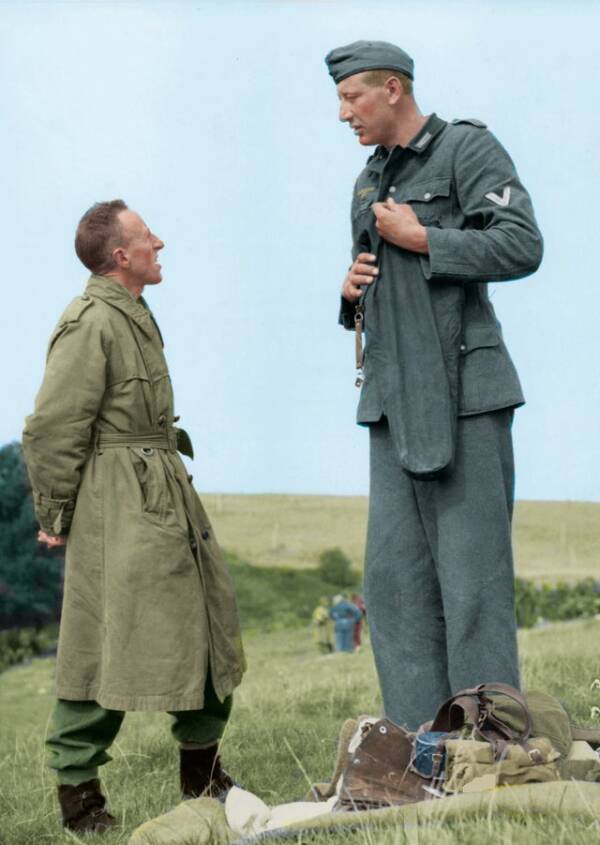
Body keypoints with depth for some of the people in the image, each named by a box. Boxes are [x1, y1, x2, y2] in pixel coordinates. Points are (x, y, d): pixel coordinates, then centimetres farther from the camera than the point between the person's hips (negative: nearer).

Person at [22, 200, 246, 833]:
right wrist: (54, 516, -10)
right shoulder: (90, 324, -15)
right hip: (118, 508, -10)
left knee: (208, 627, 13)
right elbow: (51, 430, -15)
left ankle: (203, 774, 25)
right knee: (106, 647, -5)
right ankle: (77, 792, 7)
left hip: (167, 498, 10)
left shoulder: (134, 318, 16)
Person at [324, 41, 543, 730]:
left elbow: (522, 246, -14)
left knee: (471, 572, -8)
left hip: (461, 392, -7)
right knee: (396, 577, 3)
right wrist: (352, 292, 7)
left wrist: (419, 239, -10)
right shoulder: (370, 180, 20)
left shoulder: (468, 148, -2)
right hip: (393, 397, 8)